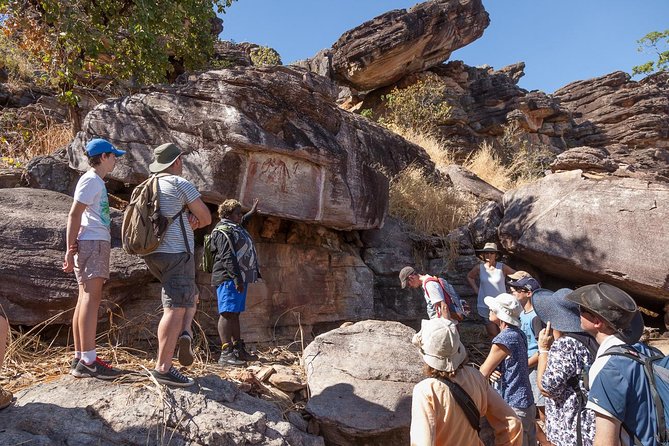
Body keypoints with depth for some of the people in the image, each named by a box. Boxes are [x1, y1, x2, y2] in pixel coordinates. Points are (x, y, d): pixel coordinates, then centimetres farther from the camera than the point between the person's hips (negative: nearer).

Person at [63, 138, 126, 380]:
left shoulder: (96, 181, 21)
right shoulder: (91, 180, -7)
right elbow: (74, 215, -14)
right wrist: (70, 249, -18)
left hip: (97, 243, 10)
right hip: (92, 242, -10)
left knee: (85, 299, 9)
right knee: (91, 298, -13)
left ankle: (79, 358, 14)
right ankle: (88, 362, -14)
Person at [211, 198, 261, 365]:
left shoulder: (235, 228, 21)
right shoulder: (223, 231, -10)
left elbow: (242, 222, 48)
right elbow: (227, 257, -20)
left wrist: (252, 212, 58)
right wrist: (237, 278, -26)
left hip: (239, 278, 10)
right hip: (229, 279, -10)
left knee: (234, 314, 12)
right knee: (227, 313, -11)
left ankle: (239, 349, 16)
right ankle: (226, 353, -11)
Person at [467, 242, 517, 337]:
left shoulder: (502, 267, -8)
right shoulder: (479, 268, -3)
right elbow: (469, 277, 14)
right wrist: (476, 290, 5)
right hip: (485, 306, 1)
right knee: (492, 334, 7)